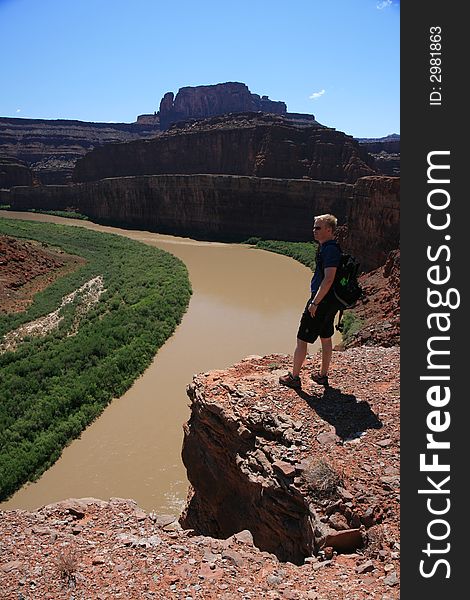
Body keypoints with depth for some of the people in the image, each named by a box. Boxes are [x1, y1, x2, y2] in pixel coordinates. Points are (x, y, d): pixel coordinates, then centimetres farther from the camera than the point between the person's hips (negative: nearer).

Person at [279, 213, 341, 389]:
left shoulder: (330, 249, -19)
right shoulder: (328, 247, 13)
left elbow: (328, 279, -27)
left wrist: (314, 303, -23)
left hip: (322, 301, -10)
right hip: (331, 302, 10)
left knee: (301, 340, 0)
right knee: (326, 338, 18)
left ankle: (294, 377, 11)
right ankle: (323, 376, 30)